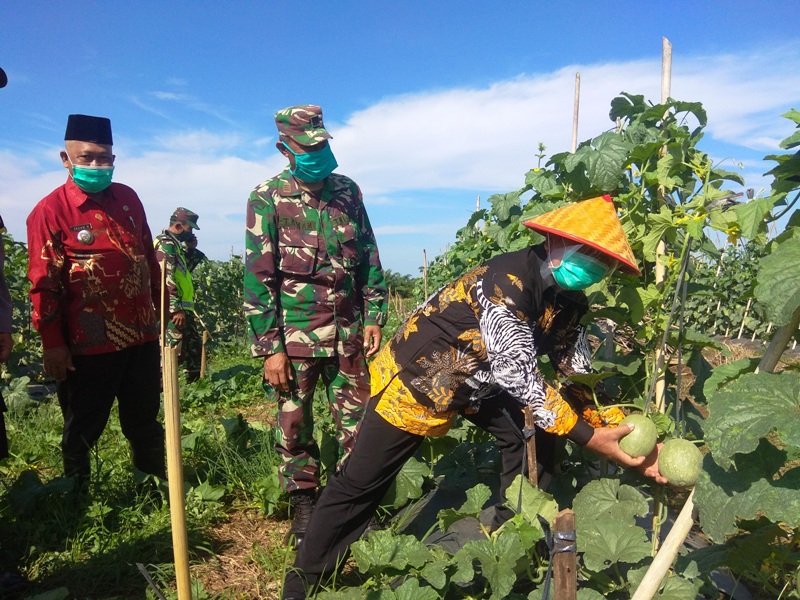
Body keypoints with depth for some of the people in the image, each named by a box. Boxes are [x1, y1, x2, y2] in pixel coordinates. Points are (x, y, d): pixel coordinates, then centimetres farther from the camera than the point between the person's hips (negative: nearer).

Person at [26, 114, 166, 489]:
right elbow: (43, 284, -9)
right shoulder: (49, 211, -7)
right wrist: (52, 343, -10)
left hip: (142, 336, 5)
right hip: (88, 347, -5)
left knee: (145, 423, 18)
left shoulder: (128, 198, 8)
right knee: (82, 432, 12)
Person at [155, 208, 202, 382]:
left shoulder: (175, 244, 19)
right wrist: (177, 308, -24)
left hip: (182, 307, 11)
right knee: (174, 349, -9)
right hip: (174, 309, -11)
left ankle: (195, 380, 30)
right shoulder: (165, 245, -14)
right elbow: (167, 280, -23)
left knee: (193, 345, 18)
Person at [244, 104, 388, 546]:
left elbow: (369, 258, 12)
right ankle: (304, 504, 27)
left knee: (357, 420, 8)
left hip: (348, 332, 3)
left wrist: (374, 316, 6)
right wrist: (269, 347, -10)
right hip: (295, 334, -3)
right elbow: (258, 277, -7)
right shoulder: (268, 198, -5)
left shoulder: (347, 191, 7)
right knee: (294, 422, 8)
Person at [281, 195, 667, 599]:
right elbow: (518, 375, -33)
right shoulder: (507, 281, -32)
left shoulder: (569, 304, -5)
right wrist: (589, 437, -29)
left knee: (533, 437, 1)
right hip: (416, 375, -8)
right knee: (360, 483, 0)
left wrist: (627, 435, -13)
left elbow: (579, 379, -1)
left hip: (479, 380, 8)